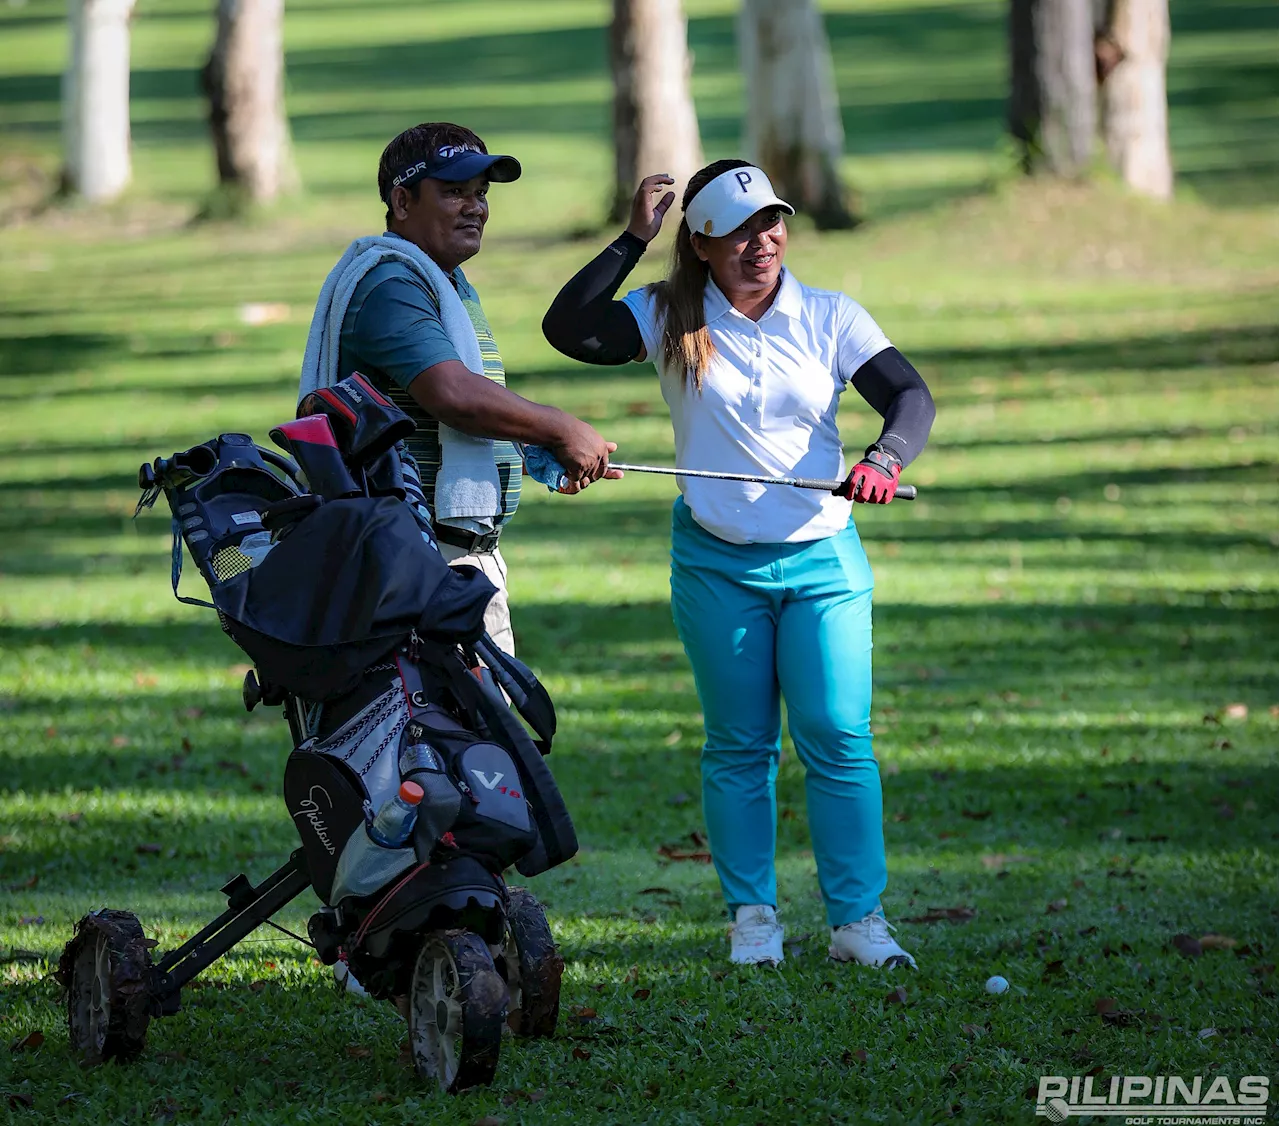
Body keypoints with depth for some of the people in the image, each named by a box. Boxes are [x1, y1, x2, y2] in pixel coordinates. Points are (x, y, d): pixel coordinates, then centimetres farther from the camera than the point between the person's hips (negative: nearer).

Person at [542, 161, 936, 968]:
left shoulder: (831, 318, 1)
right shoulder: (671, 319, 0)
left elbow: (911, 395, -5)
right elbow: (568, 330, -12)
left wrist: (885, 457, -26)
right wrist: (634, 240, -14)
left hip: (823, 557, 0)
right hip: (716, 562, 0)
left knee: (840, 739, -6)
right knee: (739, 745, 6)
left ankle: (859, 920, -1)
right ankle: (753, 916, 14)